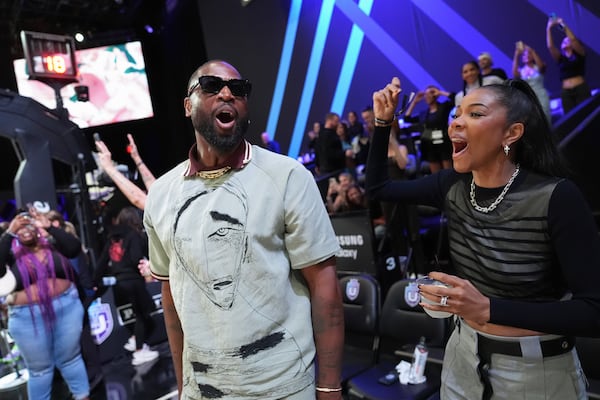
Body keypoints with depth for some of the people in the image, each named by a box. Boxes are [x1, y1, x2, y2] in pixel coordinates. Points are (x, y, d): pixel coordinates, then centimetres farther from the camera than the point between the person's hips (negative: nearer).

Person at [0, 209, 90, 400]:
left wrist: (49, 227, -21)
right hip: (27, 317, -1)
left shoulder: (52, 244, 0)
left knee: (70, 359, 15)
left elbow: (75, 247, -16)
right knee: (39, 369, 14)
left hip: (66, 307, 1)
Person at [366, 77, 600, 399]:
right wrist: (383, 122, -5)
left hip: (537, 371, -4)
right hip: (464, 356, 5)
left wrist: (489, 309, -30)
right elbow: (378, 187, 6)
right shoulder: (454, 186, -6)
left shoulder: (557, 197, -21)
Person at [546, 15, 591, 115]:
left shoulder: (579, 53, 11)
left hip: (581, 89, -2)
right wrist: (549, 28, 0)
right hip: (566, 93, 2)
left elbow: (573, 39, -6)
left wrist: (563, 25, -1)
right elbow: (550, 46, 1)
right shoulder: (560, 58, 15)